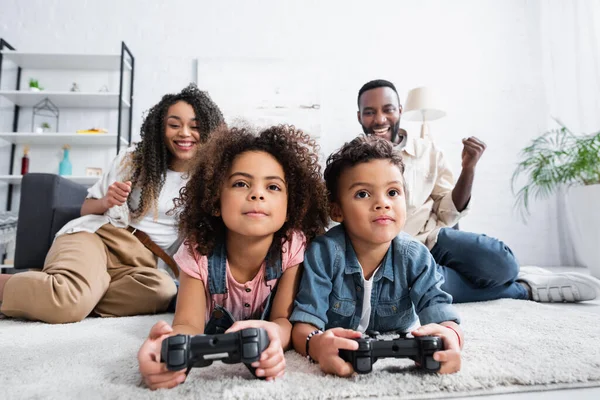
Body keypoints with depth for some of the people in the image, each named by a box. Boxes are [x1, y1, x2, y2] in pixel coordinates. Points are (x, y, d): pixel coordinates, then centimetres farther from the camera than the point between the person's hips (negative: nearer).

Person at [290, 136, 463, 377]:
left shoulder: (415, 257, -18)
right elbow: (303, 326, -28)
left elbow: (441, 313, -25)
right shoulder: (324, 253, -25)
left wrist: (450, 336, -51)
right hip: (341, 354, -1)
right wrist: (316, 345, -53)